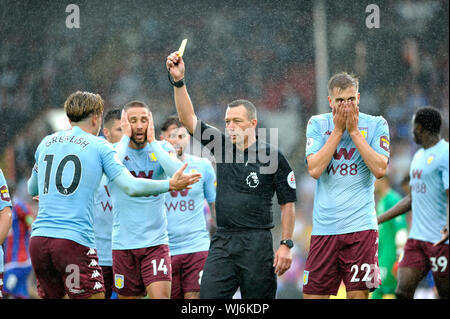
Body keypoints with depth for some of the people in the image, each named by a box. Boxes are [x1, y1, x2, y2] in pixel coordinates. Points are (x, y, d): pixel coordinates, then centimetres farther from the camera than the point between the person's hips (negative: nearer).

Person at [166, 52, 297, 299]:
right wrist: (178, 81, -6)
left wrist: (286, 245, -7)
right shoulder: (222, 146, 10)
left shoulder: (273, 157, -2)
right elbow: (188, 119, 5)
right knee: (208, 297, -6)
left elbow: (288, 204, -1)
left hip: (256, 244, -4)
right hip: (222, 242, 4)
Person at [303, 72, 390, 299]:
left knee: (358, 294, -7)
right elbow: (314, 169, -7)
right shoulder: (317, 124, 7)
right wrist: (338, 130, -7)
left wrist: (353, 130, -8)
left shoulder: (376, 125, 4)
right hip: (324, 227, 2)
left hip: (360, 226, -2)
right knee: (313, 294, 0)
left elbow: (380, 169, -9)